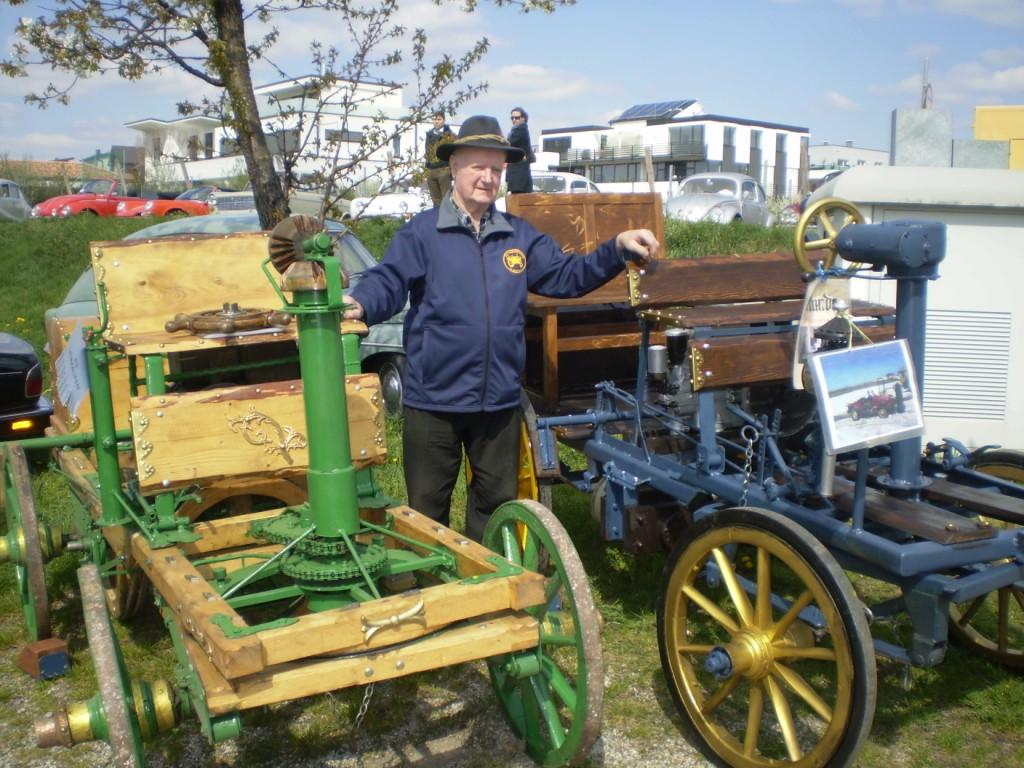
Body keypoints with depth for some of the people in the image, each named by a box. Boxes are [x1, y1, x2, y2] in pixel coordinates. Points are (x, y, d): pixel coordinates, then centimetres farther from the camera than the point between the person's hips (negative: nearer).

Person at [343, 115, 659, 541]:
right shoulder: (421, 232, -3)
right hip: (433, 399, -4)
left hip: (500, 400, 4)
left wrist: (619, 248, -2)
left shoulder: (519, 235, 11)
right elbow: (387, 282, -12)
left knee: (498, 501, 17)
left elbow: (565, 275, 11)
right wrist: (359, 304, -34)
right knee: (427, 506, 9)